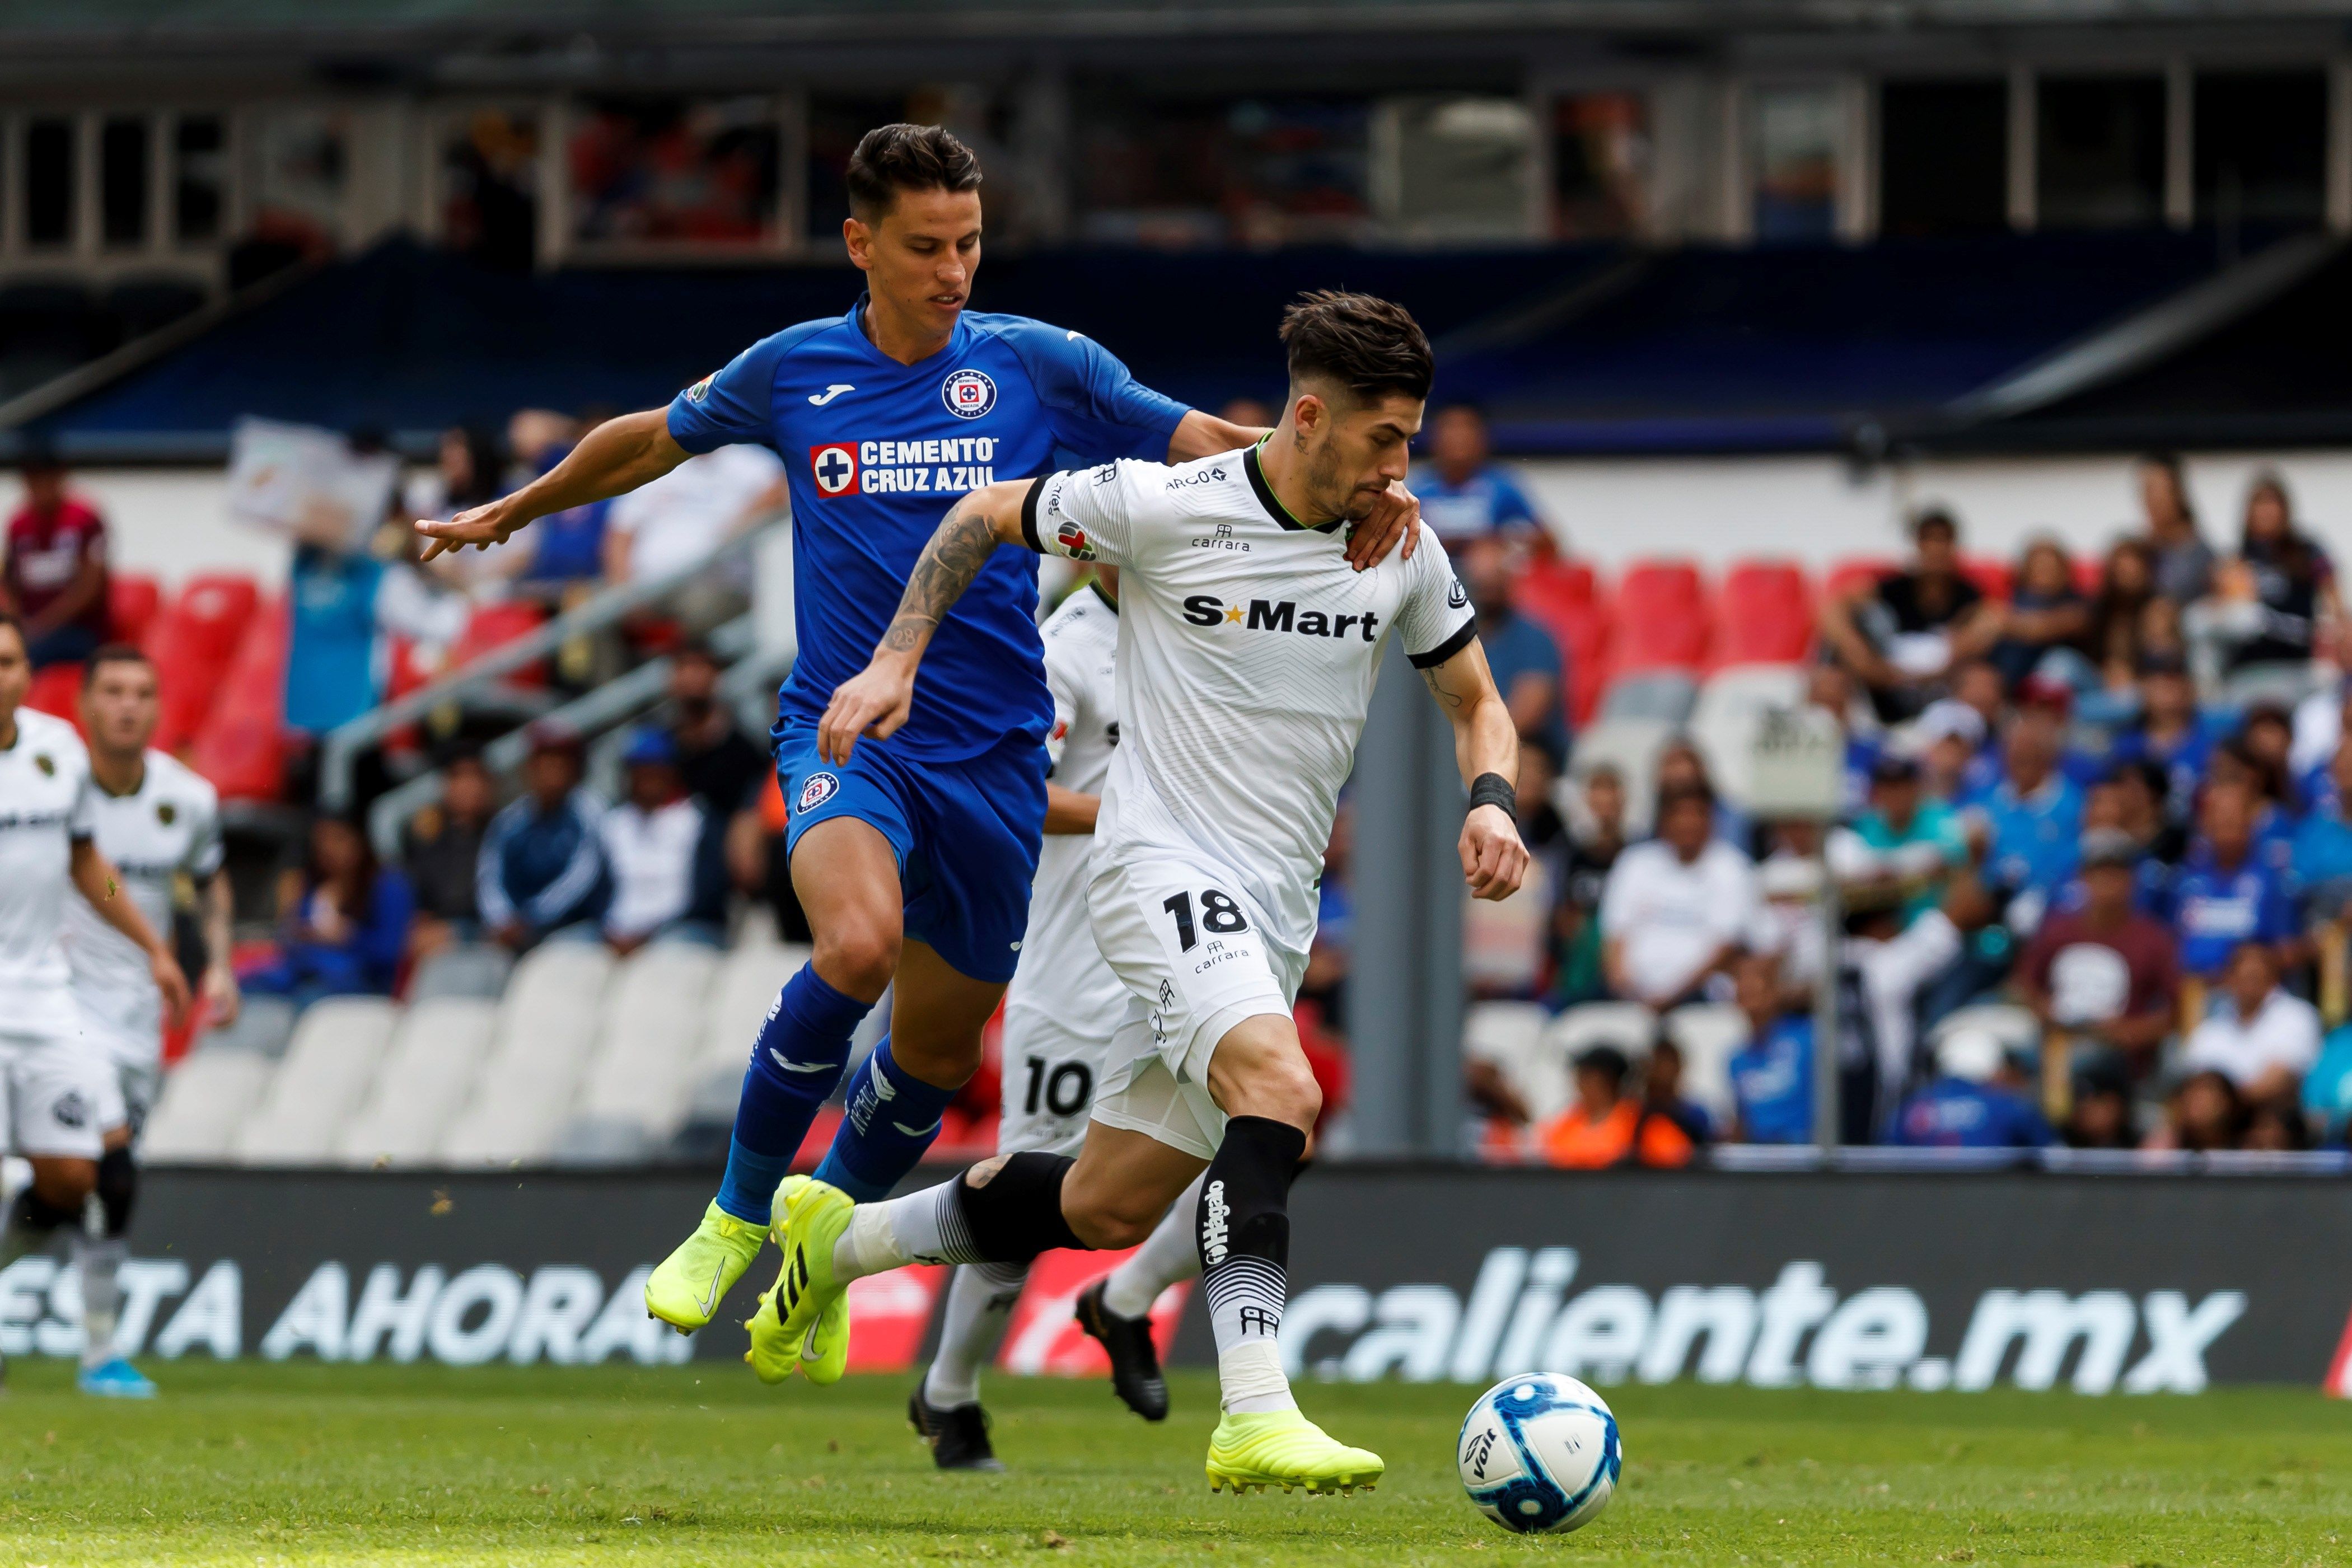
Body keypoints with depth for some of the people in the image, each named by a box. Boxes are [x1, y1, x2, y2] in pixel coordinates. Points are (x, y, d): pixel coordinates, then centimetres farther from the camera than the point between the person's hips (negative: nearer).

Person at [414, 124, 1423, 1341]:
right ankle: (737, 1213, -9)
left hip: (993, 760, 2)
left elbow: (1213, 450, -3)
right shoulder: (789, 372, 2)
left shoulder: (1037, 366, -1)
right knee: (858, 943, -31)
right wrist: (514, 511, 32)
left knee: (936, 1054, 8)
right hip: (843, 731, -2)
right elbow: (657, 439, 20)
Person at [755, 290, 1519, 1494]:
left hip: (1275, 916, 6)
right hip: (1162, 865, -6)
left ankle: (840, 1241, 34)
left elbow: (1476, 702, 17)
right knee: (1279, 1088, -32)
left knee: (1106, 1211, 11)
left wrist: (1492, 802, -4)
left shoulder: (1405, 555, 3)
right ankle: (1255, 1417, -39)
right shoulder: (1161, 507, -10)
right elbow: (986, 517, 6)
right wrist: (895, 660, -2)